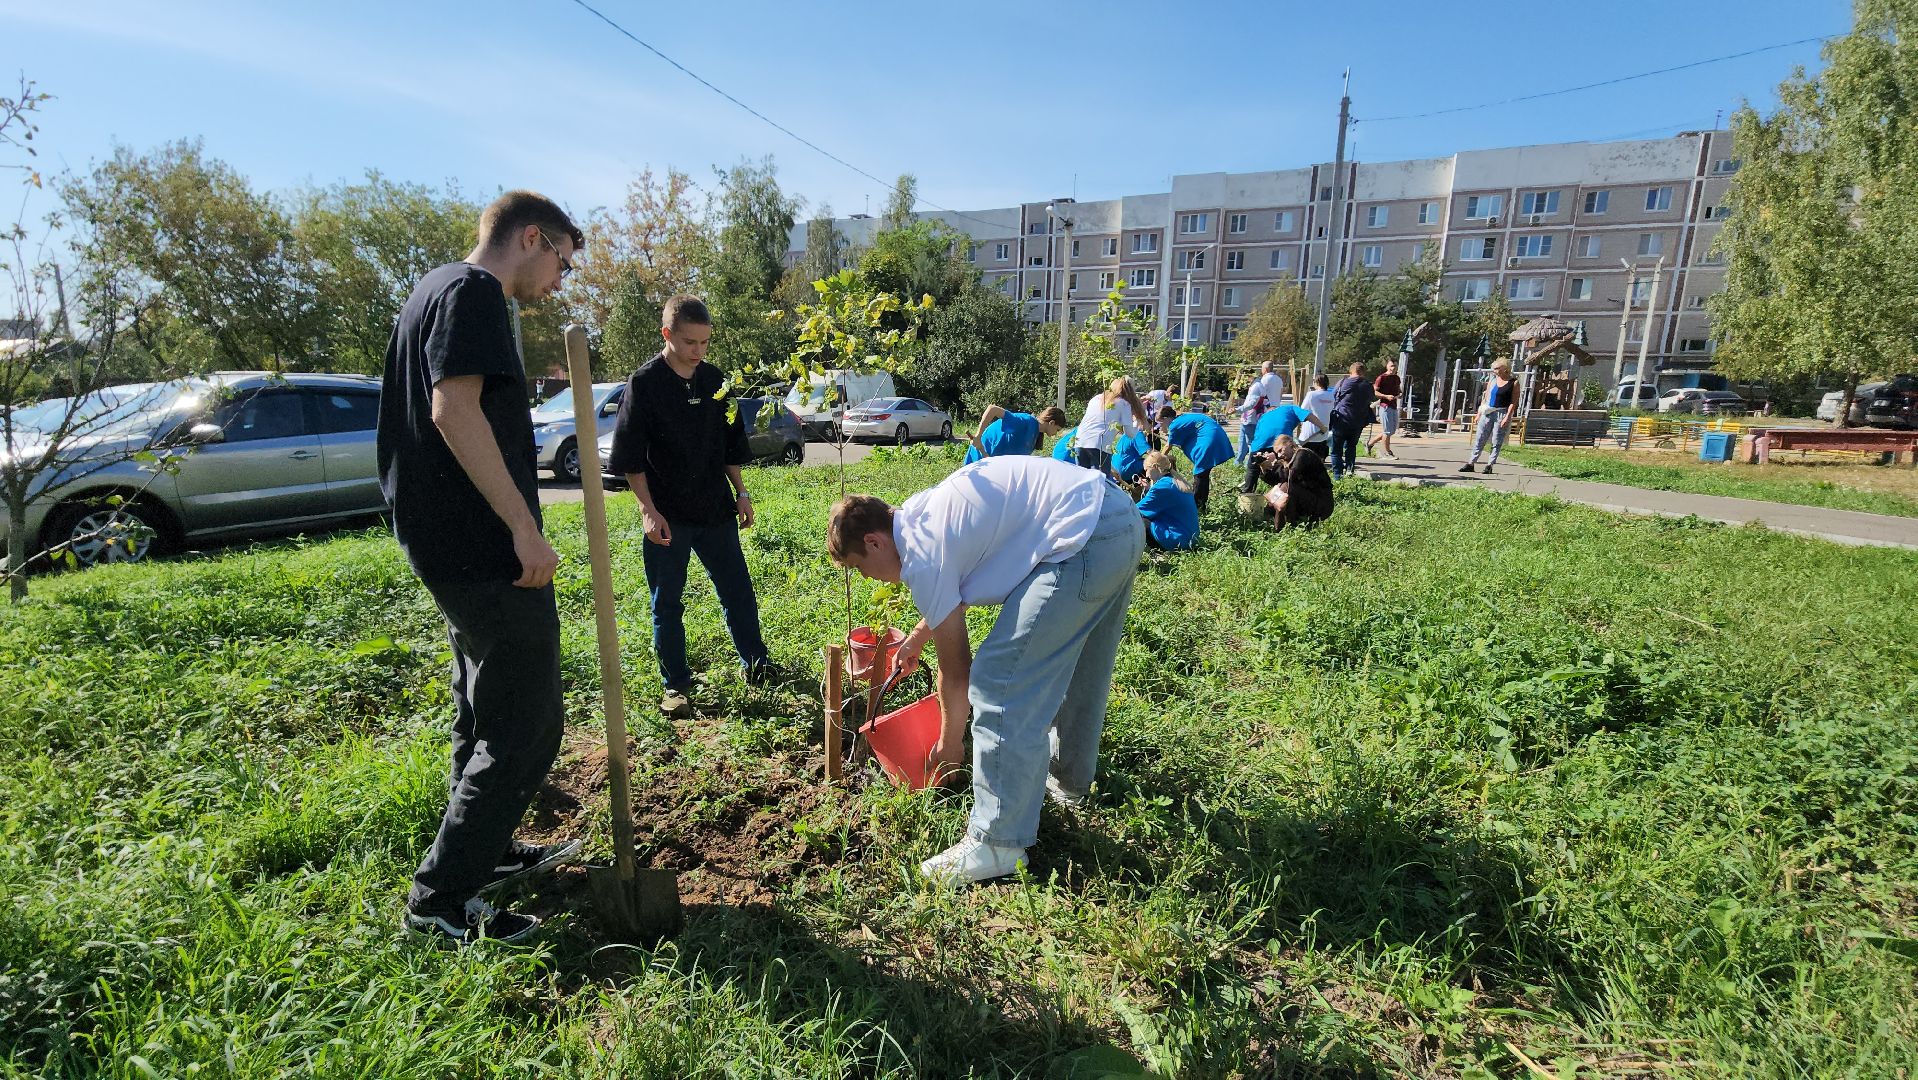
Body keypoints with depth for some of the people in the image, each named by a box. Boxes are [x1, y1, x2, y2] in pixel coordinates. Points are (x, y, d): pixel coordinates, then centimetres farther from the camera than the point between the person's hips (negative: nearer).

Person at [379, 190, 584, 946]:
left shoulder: (437, 289, 21)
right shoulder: (472, 291, -11)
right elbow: (455, 409, -24)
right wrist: (524, 528, -24)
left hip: (453, 546, 11)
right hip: (484, 550, -11)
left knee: (486, 712, 21)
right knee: (527, 725, -1)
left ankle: (484, 853, 36)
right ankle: (439, 898, 10)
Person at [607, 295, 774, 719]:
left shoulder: (714, 380, 6)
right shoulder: (645, 383, -8)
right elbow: (630, 457, -8)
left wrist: (741, 493, 11)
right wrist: (649, 511, -13)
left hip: (715, 510, 4)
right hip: (667, 517, -4)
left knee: (738, 591, 10)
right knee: (667, 604, 6)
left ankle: (756, 664, 24)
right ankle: (675, 685, 19)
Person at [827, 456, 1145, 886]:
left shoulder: (922, 557, -10)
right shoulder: (919, 511, 16)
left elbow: (955, 670, 0)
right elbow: (953, 594, 36)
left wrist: (949, 742, 15)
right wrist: (916, 638, 44)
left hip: (1083, 539, -11)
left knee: (999, 684, -7)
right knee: (1074, 670, 26)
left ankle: (997, 844, 3)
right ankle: (1068, 781, 46)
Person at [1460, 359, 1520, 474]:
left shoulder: (1514, 384, -4)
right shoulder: (1493, 380, 10)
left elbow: (1513, 403, -8)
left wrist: (1507, 418, -16)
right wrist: (1479, 413, 10)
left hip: (1501, 413, -5)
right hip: (1488, 412, 5)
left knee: (1496, 442, -1)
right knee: (1480, 439, 4)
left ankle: (1490, 465, 3)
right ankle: (1470, 463, 6)